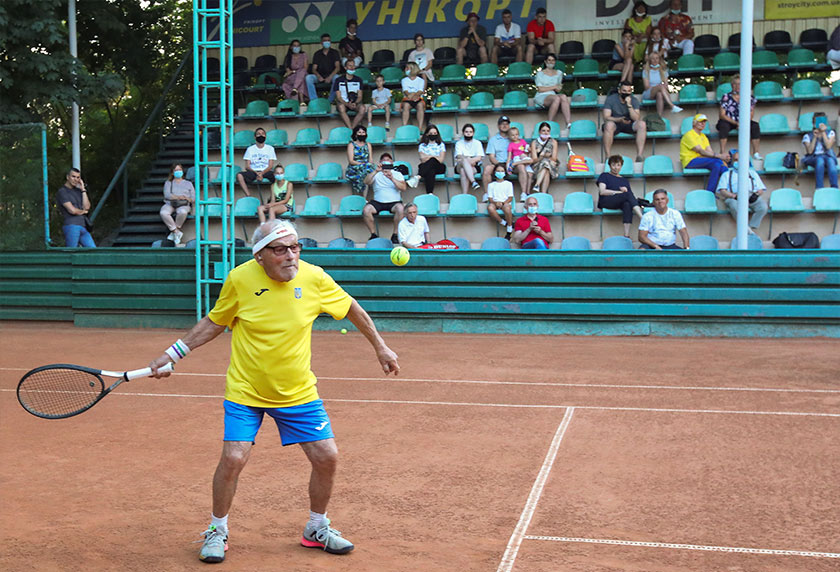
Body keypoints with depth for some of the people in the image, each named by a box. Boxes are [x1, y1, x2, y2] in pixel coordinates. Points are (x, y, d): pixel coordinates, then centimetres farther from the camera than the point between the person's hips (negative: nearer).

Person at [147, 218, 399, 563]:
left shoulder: (314, 277, -13)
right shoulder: (239, 279, -15)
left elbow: (351, 308, 5)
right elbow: (214, 322, 3)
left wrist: (380, 348, 9)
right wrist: (173, 353, 0)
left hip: (298, 392, 2)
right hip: (245, 390, -2)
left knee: (327, 457, -1)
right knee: (233, 459, -12)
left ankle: (317, 529, 25)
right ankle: (217, 531, 15)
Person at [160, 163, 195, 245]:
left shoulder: (188, 183, 24)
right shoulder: (168, 183, 22)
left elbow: (194, 198, 13)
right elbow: (167, 194, 1)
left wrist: (188, 199, -11)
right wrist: (178, 197, -18)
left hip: (184, 205, -1)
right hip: (170, 204, 1)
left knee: (182, 212, -41)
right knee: (163, 213, -36)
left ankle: (173, 232, -21)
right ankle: (177, 232, -26)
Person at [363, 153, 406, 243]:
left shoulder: (397, 174, 14)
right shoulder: (376, 174, 15)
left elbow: (403, 188, -3)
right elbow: (366, 182, -5)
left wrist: (392, 179, -17)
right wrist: (375, 171, -16)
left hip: (394, 202, -1)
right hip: (378, 202, 1)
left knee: (400, 209, -34)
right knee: (366, 210, -27)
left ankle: (395, 235, -21)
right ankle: (373, 234, -12)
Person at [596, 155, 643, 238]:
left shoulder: (625, 180, 28)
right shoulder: (604, 175, 16)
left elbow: (630, 195, 15)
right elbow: (602, 191, -1)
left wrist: (625, 190, -8)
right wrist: (620, 192, -5)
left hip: (620, 203, 4)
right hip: (605, 202, -3)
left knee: (627, 204, -36)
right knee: (628, 194, -31)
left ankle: (626, 235, -48)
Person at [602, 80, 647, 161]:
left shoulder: (634, 100, -3)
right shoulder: (610, 99, -10)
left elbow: (637, 119, -15)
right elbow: (606, 118, -19)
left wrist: (629, 105, -27)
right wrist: (620, 120, -36)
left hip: (629, 125, 3)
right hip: (615, 125, -3)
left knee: (642, 124, -27)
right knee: (609, 124, -38)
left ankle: (639, 156, -31)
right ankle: (608, 156, -35)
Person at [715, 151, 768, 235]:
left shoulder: (752, 173, 34)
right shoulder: (727, 174, 29)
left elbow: (761, 189, 22)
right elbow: (722, 190, 12)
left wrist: (756, 194, -4)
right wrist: (734, 196, -9)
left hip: (752, 196, 2)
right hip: (734, 197, -2)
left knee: (763, 206, -34)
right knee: (734, 206, -41)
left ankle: (753, 229, -34)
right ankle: (747, 231, -43)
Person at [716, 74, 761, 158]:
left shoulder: (749, 98, 3)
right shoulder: (726, 97, -3)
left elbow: (751, 115, 3)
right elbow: (722, 115, -8)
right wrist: (736, 123, -21)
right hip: (729, 122, -2)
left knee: (755, 125, -25)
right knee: (723, 124, -35)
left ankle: (756, 153, -23)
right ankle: (722, 152, -38)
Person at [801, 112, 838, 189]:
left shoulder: (830, 133, 12)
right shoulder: (807, 136, 10)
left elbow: (828, 146, -5)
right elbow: (810, 151, -4)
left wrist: (823, 132, -7)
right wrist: (815, 137, -7)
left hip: (828, 156, 1)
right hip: (813, 158, -1)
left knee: (830, 160, -36)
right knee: (820, 159, -37)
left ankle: (834, 189, -49)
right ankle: (819, 189, -46)